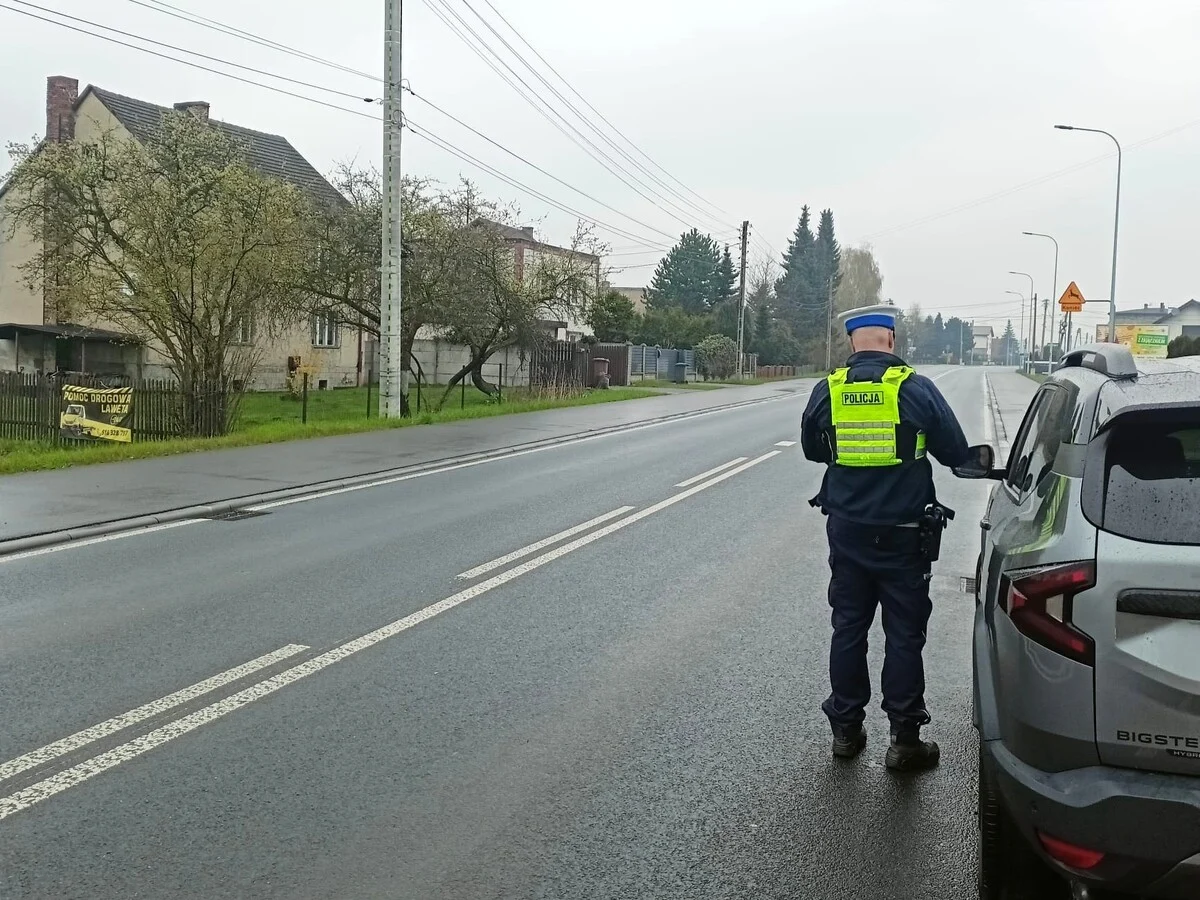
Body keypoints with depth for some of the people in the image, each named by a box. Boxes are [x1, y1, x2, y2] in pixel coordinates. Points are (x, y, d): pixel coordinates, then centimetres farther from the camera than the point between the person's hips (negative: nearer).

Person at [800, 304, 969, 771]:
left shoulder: (827, 390, -3)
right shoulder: (917, 389, -11)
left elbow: (812, 449, 11)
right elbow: (956, 453, -3)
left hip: (847, 531, 3)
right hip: (903, 536, -3)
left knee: (848, 630, 13)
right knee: (904, 636, 6)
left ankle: (846, 730, 22)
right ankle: (904, 740, 11)